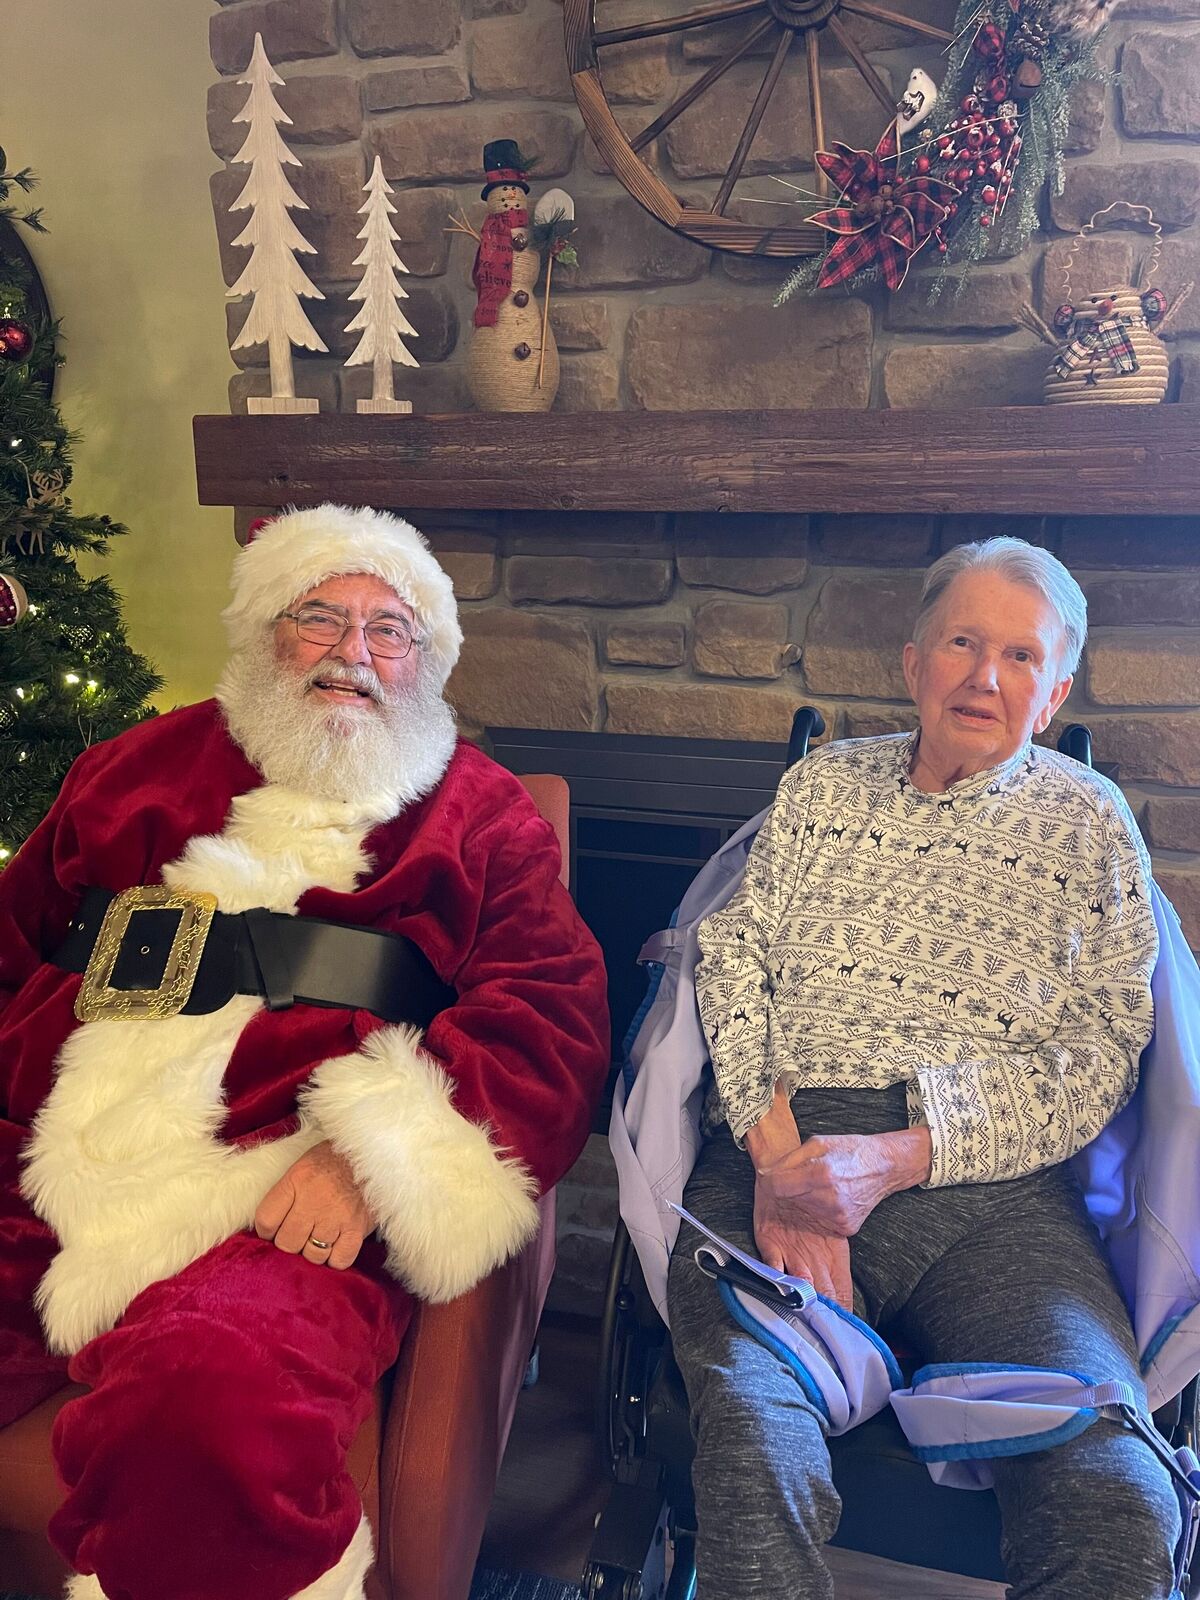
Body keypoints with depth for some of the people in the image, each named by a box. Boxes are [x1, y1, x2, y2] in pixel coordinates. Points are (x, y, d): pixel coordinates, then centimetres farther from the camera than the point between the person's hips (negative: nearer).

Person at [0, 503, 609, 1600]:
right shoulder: (139, 770, 24)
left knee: (213, 1402, -33)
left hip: (289, 1210, -3)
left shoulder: (480, 815, 13)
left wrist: (372, 1154, -12)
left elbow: (548, 1024, 3)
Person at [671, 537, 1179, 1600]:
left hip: (994, 1184, 1)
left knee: (1120, 1506, -25)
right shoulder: (824, 784, 20)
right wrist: (774, 1149, -8)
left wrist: (902, 1158, -10)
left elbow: (1101, 1052, 4)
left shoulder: (1090, 824, 14)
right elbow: (735, 957, 9)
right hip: (778, 1150, 0)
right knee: (754, 1452, -31)